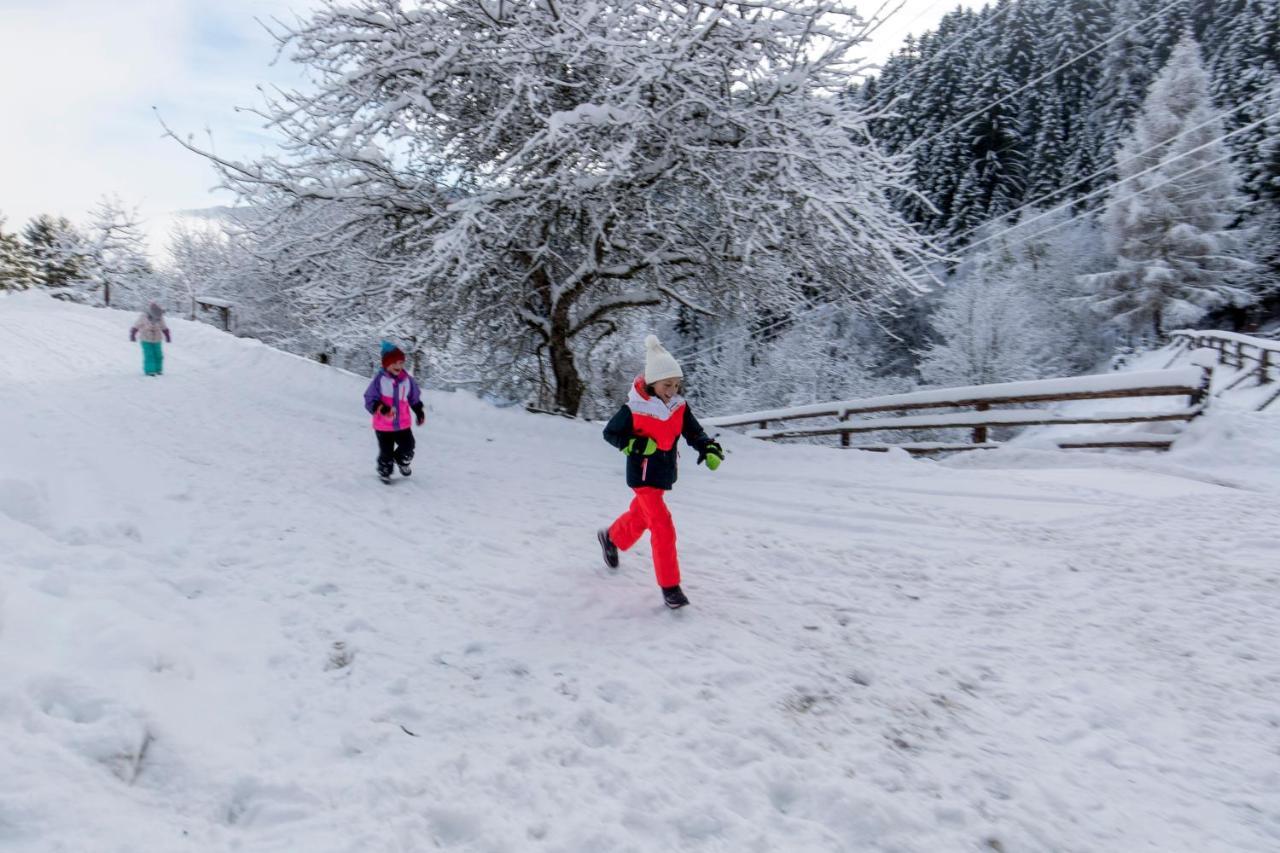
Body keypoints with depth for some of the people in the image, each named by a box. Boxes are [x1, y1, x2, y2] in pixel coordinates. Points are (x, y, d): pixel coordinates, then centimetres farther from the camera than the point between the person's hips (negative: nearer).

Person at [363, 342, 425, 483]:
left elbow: (415, 397, 15)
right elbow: (370, 400, -14)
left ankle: (402, 460, 40)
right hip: (383, 425, -3)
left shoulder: (407, 379, -1)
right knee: (386, 451, 7)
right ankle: (384, 471, 34)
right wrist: (381, 408, -31)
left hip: (403, 424, 3)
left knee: (408, 446, 6)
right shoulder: (379, 379, -13)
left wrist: (419, 412, 15)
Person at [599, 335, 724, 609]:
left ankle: (612, 537, 58)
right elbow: (610, 433, -10)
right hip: (643, 476, -7)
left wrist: (709, 450, -23)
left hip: (665, 475, 7)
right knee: (664, 528, -13)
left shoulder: (679, 407, -6)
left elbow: (694, 432, -3)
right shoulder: (634, 409, -21)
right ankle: (670, 587, -3)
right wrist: (636, 445, -25)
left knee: (641, 516, 27)